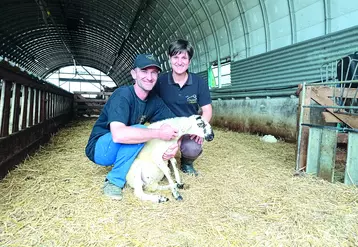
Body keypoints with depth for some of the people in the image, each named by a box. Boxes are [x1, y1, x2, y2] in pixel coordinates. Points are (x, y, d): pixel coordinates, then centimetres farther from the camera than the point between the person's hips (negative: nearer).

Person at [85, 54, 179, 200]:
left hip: (122, 150, 7)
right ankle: (114, 181, -16)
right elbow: (118, 135, -41)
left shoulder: (154, 100, -4)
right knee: (138, 130, -29)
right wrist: (159, 133, -35)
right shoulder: (123, 95, -25)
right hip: (100, 149, -7)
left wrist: (175, 146, -23)